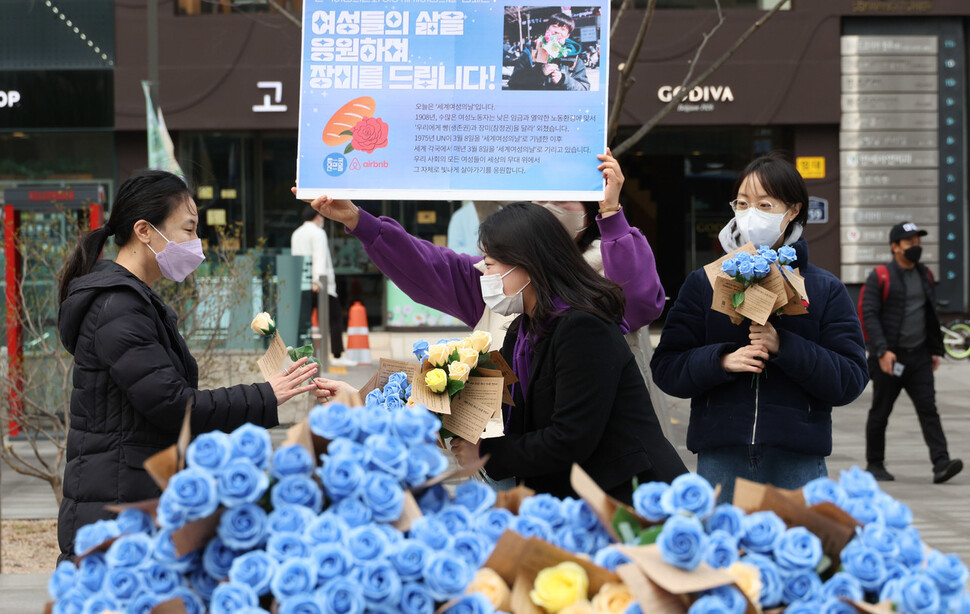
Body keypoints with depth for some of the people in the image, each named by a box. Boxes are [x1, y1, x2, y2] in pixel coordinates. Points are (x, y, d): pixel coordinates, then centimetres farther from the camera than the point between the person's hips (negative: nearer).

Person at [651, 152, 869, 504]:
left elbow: (851, 380, -3)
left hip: (797, 462, 0)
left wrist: (783, 347, -15)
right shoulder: (703, 284, 8)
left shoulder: (826, 290, 6)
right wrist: (722, 360, -15)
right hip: (720, 461, 1)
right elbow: (666, 368, 3)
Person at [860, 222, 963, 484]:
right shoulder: (880, 277, -7)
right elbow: (869, 315, -13)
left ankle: (941, 463, -16)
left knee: (928, 408, -7)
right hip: (889, 358, -4)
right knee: (880, 412, 5)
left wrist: (935, 350, 15)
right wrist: (882, 351, -22)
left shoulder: (924, 276, 12)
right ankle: (874, 464, 18)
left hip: (919, 357, 4)